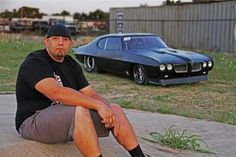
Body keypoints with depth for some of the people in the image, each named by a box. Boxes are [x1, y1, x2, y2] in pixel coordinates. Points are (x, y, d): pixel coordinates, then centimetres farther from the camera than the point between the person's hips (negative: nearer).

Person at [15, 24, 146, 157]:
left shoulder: (72, 65, 12)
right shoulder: (33, 63, -13)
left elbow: (91, 94, 4)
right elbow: (56, 92, -30)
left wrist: (110, 112, -16)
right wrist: (98, 105, -31)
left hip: (69, 117, 8)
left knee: (115, 109, -1)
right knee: (80, 110, -35)